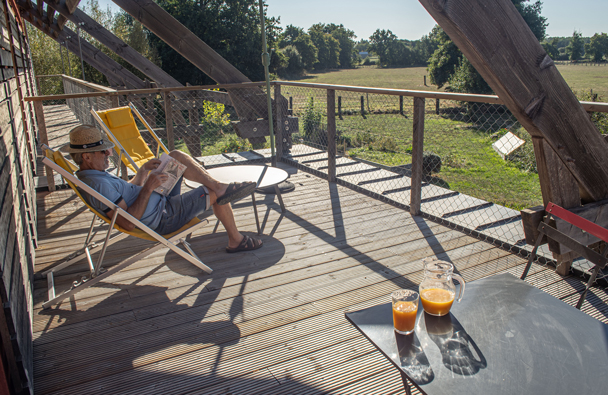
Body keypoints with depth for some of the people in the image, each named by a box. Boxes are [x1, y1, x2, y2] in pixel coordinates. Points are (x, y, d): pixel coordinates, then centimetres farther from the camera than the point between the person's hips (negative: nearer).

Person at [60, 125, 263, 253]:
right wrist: (148, 188, -28)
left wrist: (143, 171, 4)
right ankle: (236, 240, 18)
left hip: (159, 200, 10)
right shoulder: (99, 184, -27)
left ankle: (220, 186, -4)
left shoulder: (92, 176, 7)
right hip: (161, 220, -10)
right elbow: (128, 223, -32)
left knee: (176, 156, 5)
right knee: (216, 194, -3)